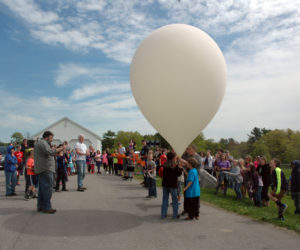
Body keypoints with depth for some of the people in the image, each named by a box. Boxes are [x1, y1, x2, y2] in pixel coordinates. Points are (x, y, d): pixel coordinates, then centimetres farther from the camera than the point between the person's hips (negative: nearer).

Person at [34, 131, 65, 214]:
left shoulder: (39, 142, 23)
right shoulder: (43, 143, -11)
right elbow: (50, 152, -25)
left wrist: (58, 151, 13)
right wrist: (60, 149, -16)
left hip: (41, 169, 11)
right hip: (45, 169, -11)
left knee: (42, 188, 14)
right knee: (47, 187, -10)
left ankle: (40, 206, 19)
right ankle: (47, 207, -9)